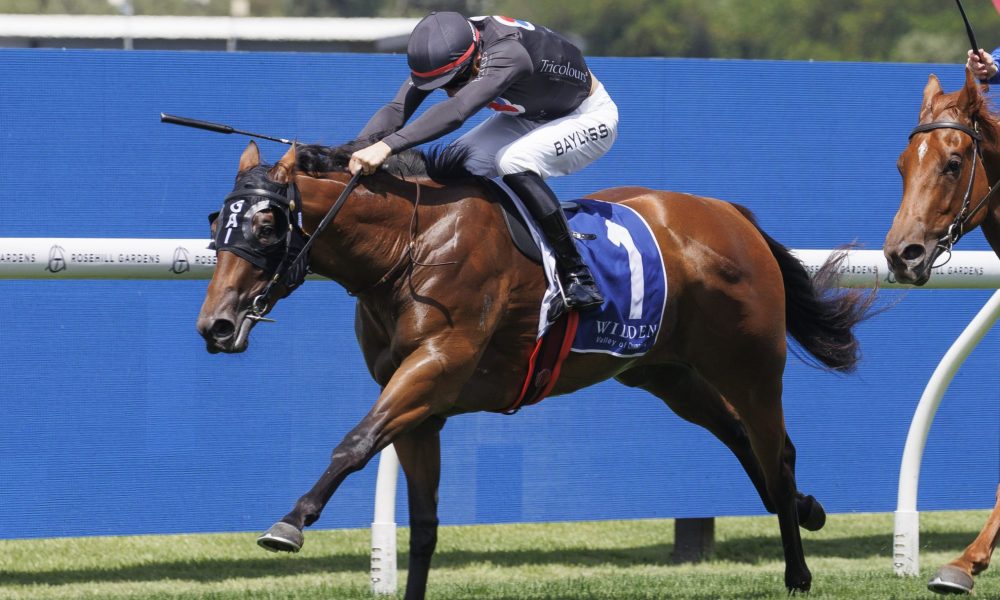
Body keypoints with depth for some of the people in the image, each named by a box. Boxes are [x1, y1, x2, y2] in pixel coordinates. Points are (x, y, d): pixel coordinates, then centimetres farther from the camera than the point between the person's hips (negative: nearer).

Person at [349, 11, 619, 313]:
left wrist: (386, 146, -63)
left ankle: (577, 275, -26)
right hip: (531, 116, 7)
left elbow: (455, 112, -54)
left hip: (589, 116, -7)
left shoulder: (508, 54, -41)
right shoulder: (444, 49, -20)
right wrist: (358, 149, -43)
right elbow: (396, 109, -25)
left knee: (513, 162, -33)